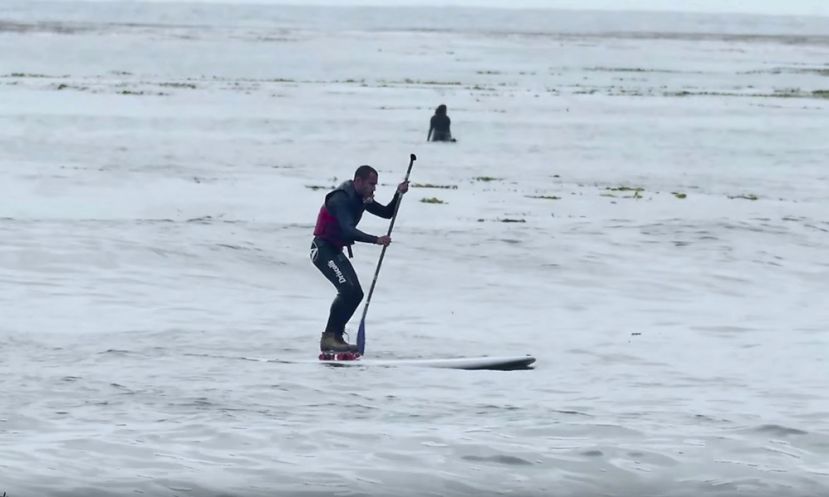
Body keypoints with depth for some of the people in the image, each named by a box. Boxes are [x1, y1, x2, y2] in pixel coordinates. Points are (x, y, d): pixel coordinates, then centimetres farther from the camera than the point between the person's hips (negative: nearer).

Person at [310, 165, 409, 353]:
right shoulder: (341, 199, -23)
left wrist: (399, 194, -4)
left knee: (356, 294, 4)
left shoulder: (361, 199, 7)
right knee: (347, 289, -22)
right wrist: (376, 240, -42)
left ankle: (335, 337, 10)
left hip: (336, 251, 10)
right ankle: (329, 337, -17)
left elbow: (386, 213, 13)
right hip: (323, 249, -10)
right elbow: (348, 230, -34)